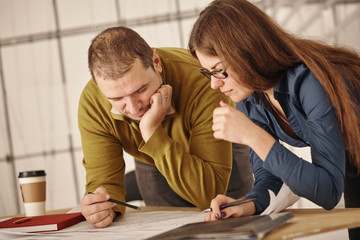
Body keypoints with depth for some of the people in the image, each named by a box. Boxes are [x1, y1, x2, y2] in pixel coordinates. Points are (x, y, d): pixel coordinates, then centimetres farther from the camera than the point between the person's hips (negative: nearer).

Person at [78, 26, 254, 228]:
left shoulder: (203, 85, -44)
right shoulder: (91, 102, -32)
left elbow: (210, 194, -45)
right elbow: (104, 180, -27)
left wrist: (152, 134, -52)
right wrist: (100, 205, -52)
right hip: (153, 167, 2)